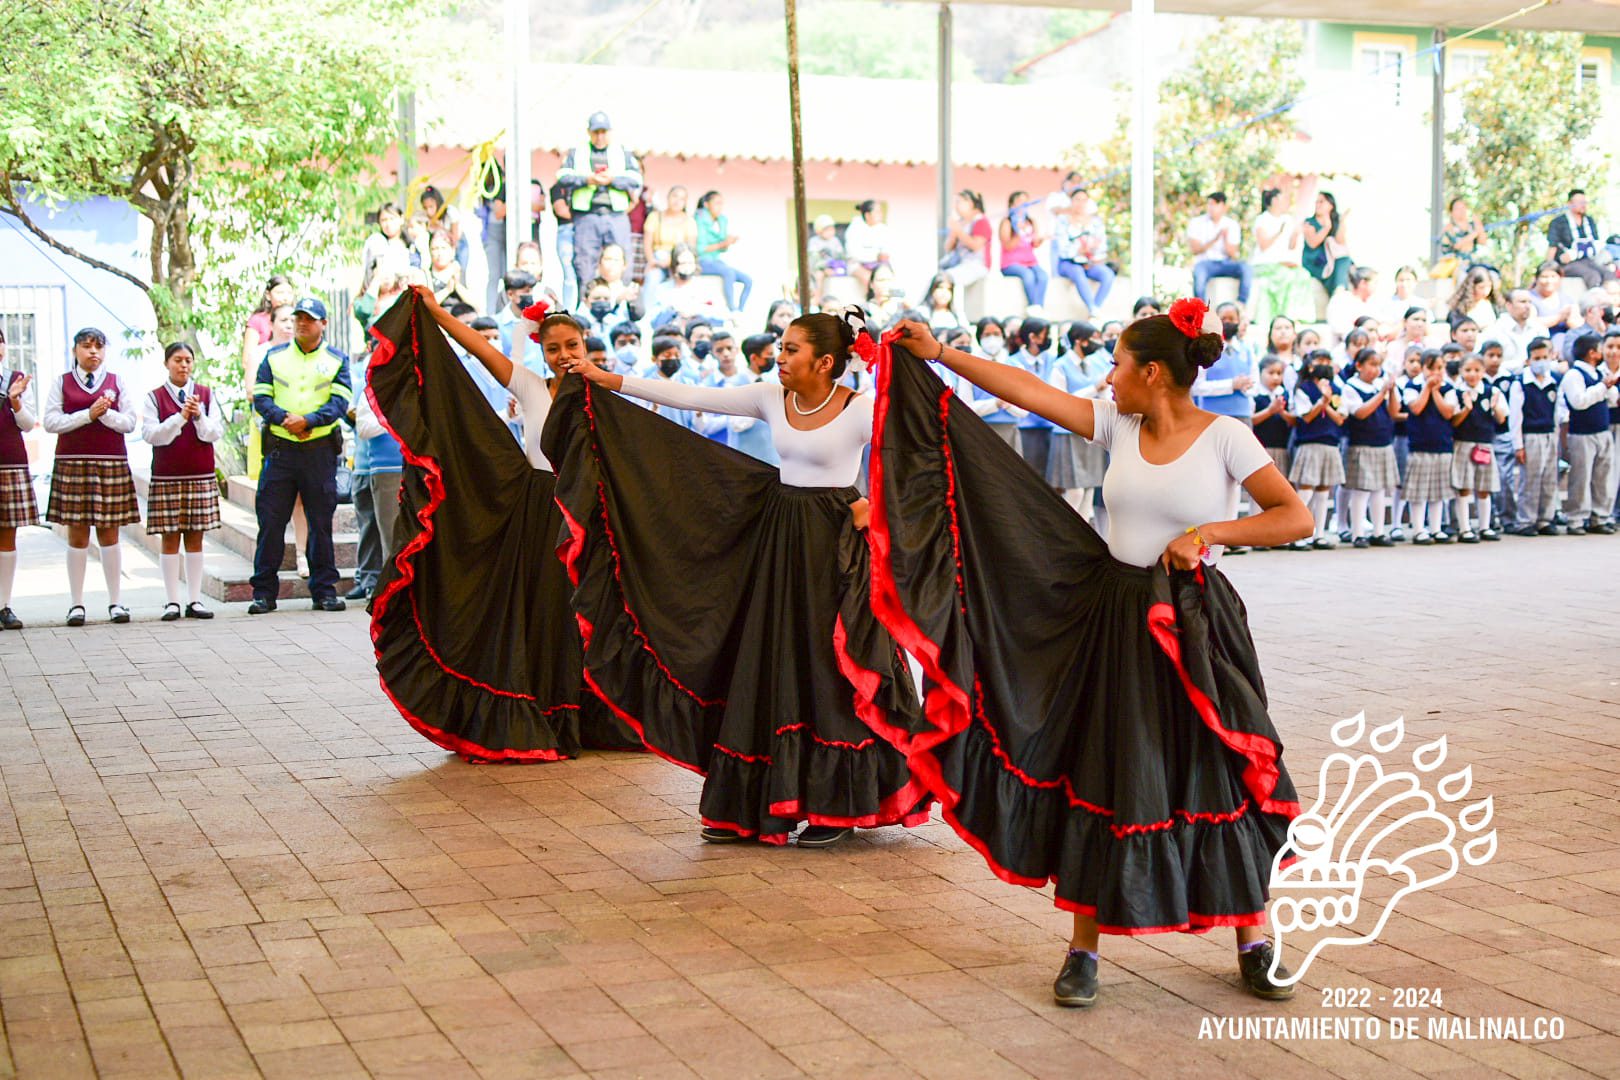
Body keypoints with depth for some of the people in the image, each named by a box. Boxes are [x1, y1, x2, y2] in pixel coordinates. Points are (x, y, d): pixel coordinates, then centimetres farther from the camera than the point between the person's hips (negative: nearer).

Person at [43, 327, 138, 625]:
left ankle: (116, 602, 6)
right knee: (77, 534, 1)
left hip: (111, 464, 1)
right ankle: (76, 604, 5)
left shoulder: (116, 382, 10)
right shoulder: (62, 383, 7)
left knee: (109, 533, 2)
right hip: (72, 464, -1)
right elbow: (50, 422, -4)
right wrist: (88, 414, -13)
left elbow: (129, 422, 4)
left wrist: (106, 413, -13)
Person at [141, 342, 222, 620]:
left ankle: (195, 600, 7)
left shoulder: (206, 395, 8)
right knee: (170, 538, -1)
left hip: (201, 476, 2)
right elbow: (150, 434, -8)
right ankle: (172, 602, 2)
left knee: (195, 538, 4)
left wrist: (199, 416, -16)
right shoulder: (154, 397, 3)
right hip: (167, 477, -2)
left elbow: (216, 432, 2)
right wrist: (180, 417, -18)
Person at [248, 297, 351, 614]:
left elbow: (340, 403, -3)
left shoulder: (336, 360, 8)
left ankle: (324, 590, 11)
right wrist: (284, 419, -15)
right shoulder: (274, 357, 11)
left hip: (321, 449, -1)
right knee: (271, 521, -1)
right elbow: (260, 397, 3)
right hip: (280, 448, 1)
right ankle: (264, 591, 5)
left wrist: (307, 420, -17)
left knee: (321, 522, 3)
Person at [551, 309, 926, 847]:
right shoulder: (771, 399, 3)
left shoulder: (861, 409, -12)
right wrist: (606, 380, 1)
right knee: (766, 668, 8)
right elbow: (691, 397, 2)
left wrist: (875, 504, -18)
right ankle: (752, 805, 17)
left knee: (832, 671, -2)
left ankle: (836, 807, 11)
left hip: (836, 542, -6)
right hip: (777, 538, 6)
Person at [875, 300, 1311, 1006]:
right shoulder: (1117, 425, 3)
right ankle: (1083, 951, 17)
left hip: (1193, 623, -4)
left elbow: (1295, 517, -10)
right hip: (1114, 620, 4)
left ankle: (1254, 945, 22)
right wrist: (939, 354, 4)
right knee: (1102, 780, 7)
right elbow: (1027, 391, 4)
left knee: (1222, 777, 3)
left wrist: (1208, 532, -17)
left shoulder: (1226, 438, -8)